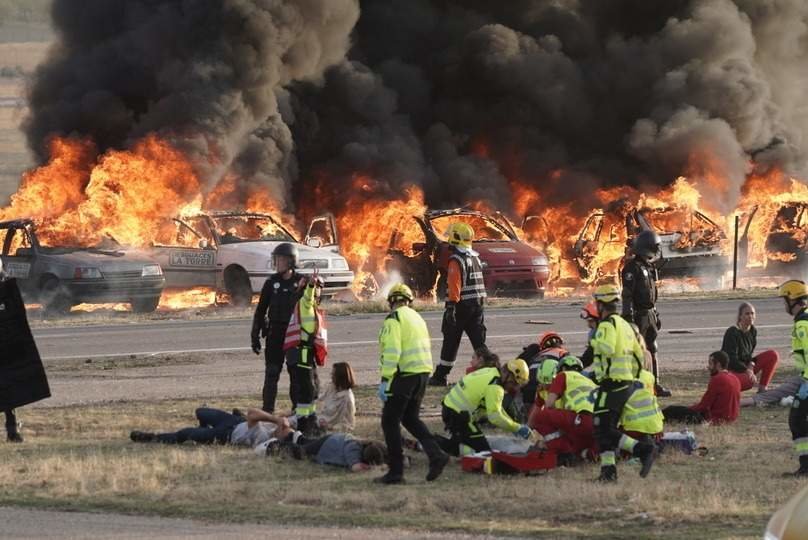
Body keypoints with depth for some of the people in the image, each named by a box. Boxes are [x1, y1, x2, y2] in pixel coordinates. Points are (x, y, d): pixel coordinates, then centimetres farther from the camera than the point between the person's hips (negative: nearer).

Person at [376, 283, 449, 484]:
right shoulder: (417, 318, 17)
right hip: (423, 372, 8)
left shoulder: (394, 319, -9)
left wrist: (385, 380, -18)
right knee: (411, 418, 20)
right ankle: (436, 455, 3)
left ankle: (396, 472, 0)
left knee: (390, 421, 1)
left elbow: (392, 351, -19)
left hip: (404, 375, -8)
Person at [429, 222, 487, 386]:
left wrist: (451, 307, -26)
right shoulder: (475, 257, 14)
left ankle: (440, 376, 7)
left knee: (451, 342, 1)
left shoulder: (456, 260, -14)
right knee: (479, 341, 5)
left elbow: (454, 285, -22)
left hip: (461, 305, -7)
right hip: (477, 304, 7)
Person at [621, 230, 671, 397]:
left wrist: (656, 315, 23)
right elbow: (627, 295, -19)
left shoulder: (649, 267, 15)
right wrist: (628, 316, -24)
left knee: (652, 350, 13)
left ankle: (655, 384, 18)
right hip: (638, 314, -9)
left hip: (649, 314, 9)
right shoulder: (632, 268, -15)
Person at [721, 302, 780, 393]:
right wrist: (747, 370, -32)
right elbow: (731, 358, -24)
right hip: (730, 369, -8)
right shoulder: (732, 333, -19)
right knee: (749, 380, -41)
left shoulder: (753, 331, 5)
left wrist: (751, 364, -10)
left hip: (745, 366, 8)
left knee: (773, 355, -3)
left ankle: (762, 389, -3)